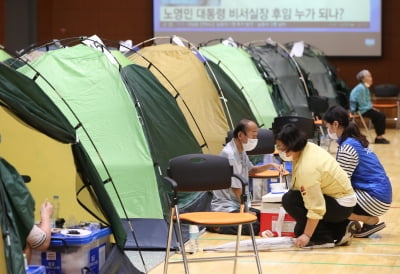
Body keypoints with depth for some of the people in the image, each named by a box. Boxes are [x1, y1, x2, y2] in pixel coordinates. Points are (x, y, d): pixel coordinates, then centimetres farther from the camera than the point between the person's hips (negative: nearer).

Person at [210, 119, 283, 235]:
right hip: (225, 207, -11)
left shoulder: (241, 151, 10)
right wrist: (246, 210, -8)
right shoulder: (229, 154, -21)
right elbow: (236, 189, -18)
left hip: (237, 204, 11)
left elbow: (251, 170, 30)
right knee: (256, 226, -27)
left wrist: (271, 165, 14)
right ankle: (217, 226, -12)